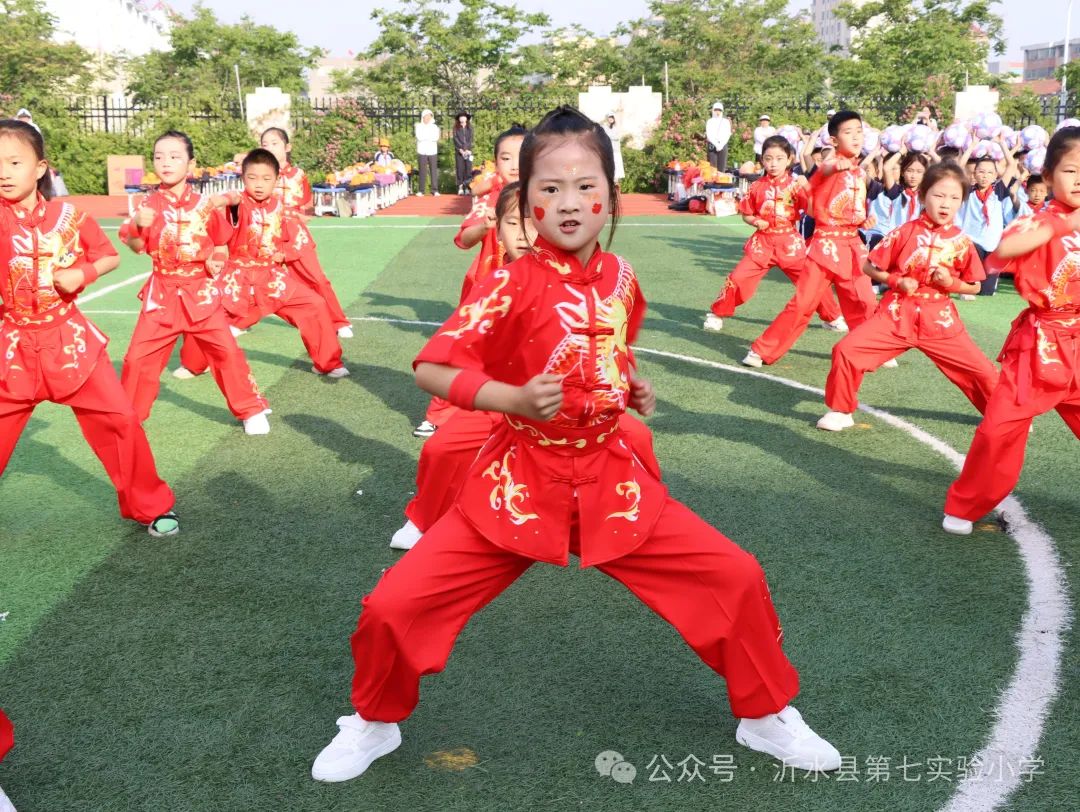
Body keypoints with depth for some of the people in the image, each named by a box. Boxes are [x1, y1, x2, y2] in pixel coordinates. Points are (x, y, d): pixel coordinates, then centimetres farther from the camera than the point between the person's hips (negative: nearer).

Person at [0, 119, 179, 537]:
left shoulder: (69, 216, -4)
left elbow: (111, 257, 5)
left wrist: (82, 274, -13)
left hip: (69, 338, 0)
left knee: (120, 419, -3)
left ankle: (150, 505, 14)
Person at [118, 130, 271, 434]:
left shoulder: (204, 205, -2)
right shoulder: (149, 206, -3)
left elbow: (221, 243, 11)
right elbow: (136, 247, -1)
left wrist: (216, 259, -9)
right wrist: (136, 225, -19)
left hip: (201, 292, -1)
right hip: (162, 293, 1)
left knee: (227, 350, -1)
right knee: (138, 357, 1)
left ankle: (251, 410, 14)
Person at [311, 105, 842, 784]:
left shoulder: (620, 276, 1)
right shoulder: (511, 287, -15)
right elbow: (431, 368, -16)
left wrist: (632, 388, 2)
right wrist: (514, 399, -28)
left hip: (612, 479, 4)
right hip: (520, 484, -4)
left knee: (737, 578, 0)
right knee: (395, 606, -9)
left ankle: (766, 716, 28)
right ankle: (375, 723, 25)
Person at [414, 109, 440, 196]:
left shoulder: (434, 127, 10)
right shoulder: (418, 126, 6)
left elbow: (436, 137, -4)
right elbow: (419, 137, -8)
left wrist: (424, 137, -5)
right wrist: (431, 137, -3)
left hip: (432, 151, 1)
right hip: (422, 152, -1)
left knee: (434, 171, -3)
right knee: (422, 171, -2)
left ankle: (435, 190, -1)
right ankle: (421, 191, 2)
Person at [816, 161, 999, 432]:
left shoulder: (962, 242, -1)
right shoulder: (904, 233, -6)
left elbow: (974, 286, 7)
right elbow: (869, 267, 1)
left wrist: (951, 282, -13)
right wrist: (897, 281, -14)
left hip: (940, 319, 1)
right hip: (896, 314, -1)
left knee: (981, 370, -1)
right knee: (846, 350, -14)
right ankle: (840, 410, 5)